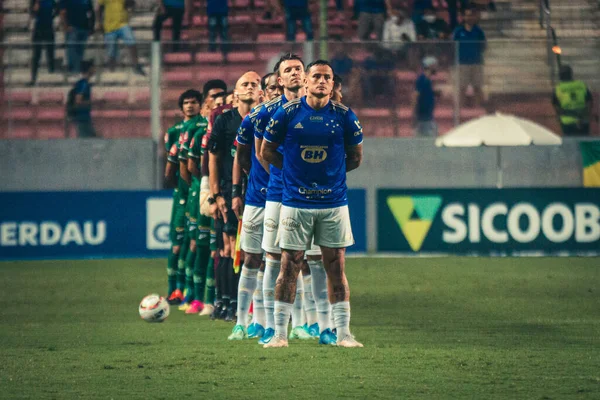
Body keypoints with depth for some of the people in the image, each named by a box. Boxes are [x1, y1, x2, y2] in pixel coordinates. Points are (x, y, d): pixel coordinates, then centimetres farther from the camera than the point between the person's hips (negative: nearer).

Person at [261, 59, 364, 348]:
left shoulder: (344, 116, 0)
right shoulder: (288, 113, -2)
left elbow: (355, 157, 12)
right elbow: (267, 151, 7)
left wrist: (331, 173, 6)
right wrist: (294, 170, 4)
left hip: (334, 202, 1)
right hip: (295, 202, -1)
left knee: (336, 267, 2)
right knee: (289, 266, 0)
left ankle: (343, 332, 7)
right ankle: (280, 332, 6)